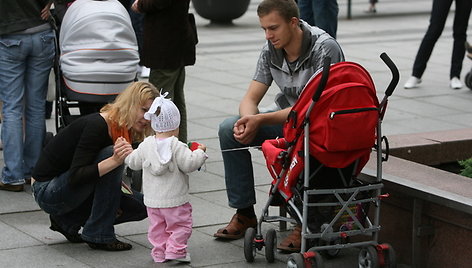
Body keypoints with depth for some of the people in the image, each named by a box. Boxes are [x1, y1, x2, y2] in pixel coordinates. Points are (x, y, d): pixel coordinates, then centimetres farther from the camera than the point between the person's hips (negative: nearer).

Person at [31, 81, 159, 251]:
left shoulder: (124, 131, 2)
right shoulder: (96, 125, -25)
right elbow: (75, 177, -31)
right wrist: (114, 161, -42)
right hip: (47, 191, -9)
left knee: (141, 205, -1)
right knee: (109, 154, -27)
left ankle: (68, 220, 8)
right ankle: (98, 236, -17)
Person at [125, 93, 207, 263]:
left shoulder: (146, 145, -1)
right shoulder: (177, 147, -15)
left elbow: (133, 163, 9)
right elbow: (189, 164, -19)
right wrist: (200, 152, -3)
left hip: (152, 199, 5)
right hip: (175, 199, -5)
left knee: (157, 226, 15)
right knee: (180, 224, 6)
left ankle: (159, 252, 16)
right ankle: (175, 250, -2)